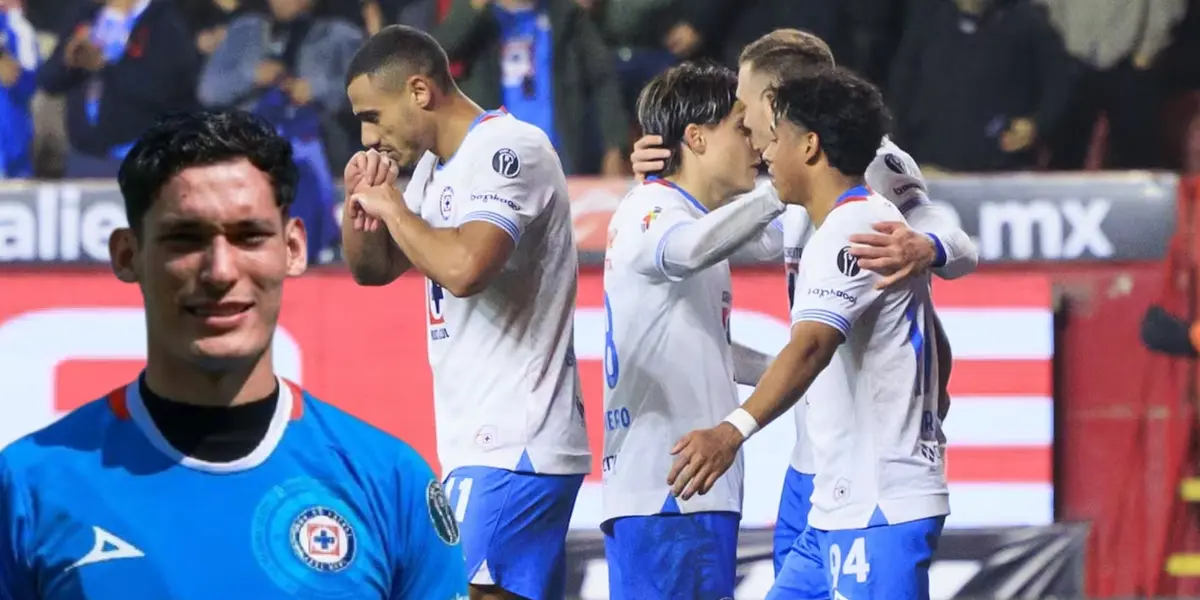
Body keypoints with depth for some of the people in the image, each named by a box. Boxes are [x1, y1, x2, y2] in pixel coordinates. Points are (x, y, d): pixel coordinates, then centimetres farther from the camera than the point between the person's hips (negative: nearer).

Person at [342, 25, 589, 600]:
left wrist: (391, 206, -12)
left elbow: (464, 267, -28)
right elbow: (373, 268, 25)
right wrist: (359, 203, 4)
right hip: (487, 444, 10)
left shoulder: (508, 149, -13)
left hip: (511, 450, -10)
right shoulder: (437, 166, 16)